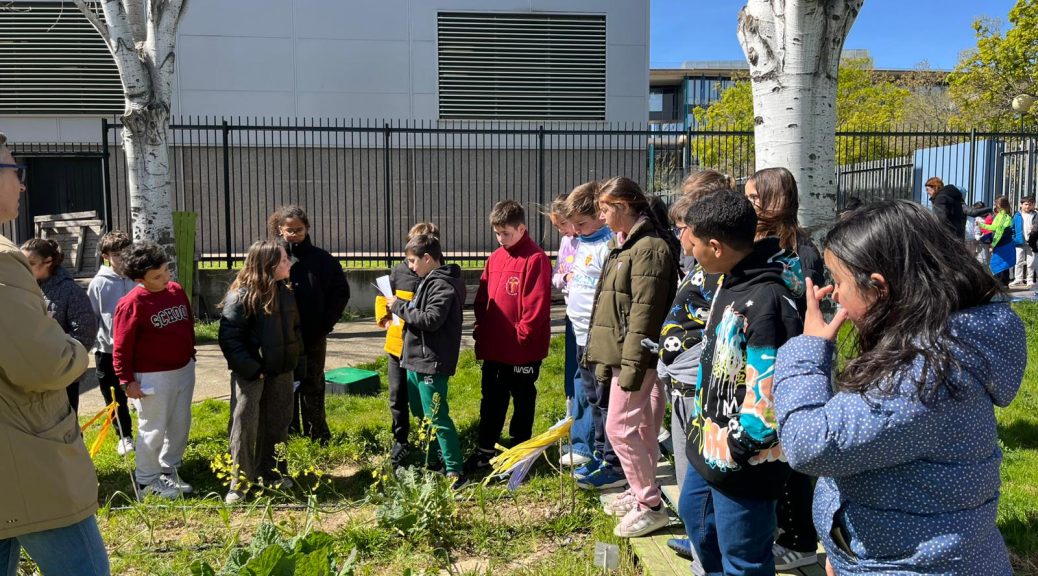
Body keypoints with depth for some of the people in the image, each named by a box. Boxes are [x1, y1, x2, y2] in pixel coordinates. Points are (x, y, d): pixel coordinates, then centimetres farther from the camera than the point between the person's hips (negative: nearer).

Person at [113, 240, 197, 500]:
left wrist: (190, 354, 19)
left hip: (184, 371, 7)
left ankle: (169, 471, 33)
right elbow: (121, 346, -14)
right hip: (153, 377, -7)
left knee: (180, 425, 15)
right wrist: (127, 380, -13)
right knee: (153, 430, 4)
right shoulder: (132, 303, -17)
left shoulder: (176, 290, 2)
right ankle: (147, 482, 21)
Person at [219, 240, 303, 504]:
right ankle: (239, 483, 11)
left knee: (277, 424, 14)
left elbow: (295, 329, 14)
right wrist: (250, 368, -21)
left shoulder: (285, 292, 6)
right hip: (251, 373, -6)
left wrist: (297, 363, 6)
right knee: (245, 427, 0)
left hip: (281, 372, 7)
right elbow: (229, 338, -17)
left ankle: (273, 473, 29)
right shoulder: (241, 295, -16)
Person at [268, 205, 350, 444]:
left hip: (313, 337, 0)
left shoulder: (321, 259, -1)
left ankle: (317, 440, 20)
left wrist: (326, 323, -2)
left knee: (312, 389, 9)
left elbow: (341, 292, 3)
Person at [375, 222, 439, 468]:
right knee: (398, 399, 14)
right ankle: (400, 442, 30)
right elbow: (382, 298, 14)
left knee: (422, 402, 5)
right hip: (397, 346, 4)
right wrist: (385, 320, -1)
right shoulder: (399, 272, 2)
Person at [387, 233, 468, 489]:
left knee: (437, 417, -8)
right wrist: (401, 309, 4)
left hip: (431, 362, -10)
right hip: (416, 360, 10)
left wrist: (400, 306, -15)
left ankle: (455, 471, -4)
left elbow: (431, 320, -24)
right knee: (423, 414, 20)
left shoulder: (443, 285, -16)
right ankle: (431, 458, 35)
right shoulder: (429, 281, 15)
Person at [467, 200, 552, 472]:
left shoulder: (535, 259, -14)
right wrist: (480, 327, 4)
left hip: (523, 350, -7)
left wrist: (523, 334, -17)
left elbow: (537, 303, -19)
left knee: (522, 401, 11)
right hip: (493, 347, 7)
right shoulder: (495, 258, 8)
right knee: (491, 399, 16)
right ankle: (485, 451, 28)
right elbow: (482, 297, 12)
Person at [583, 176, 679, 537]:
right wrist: (601, 354, 19)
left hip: (635, 356, -10)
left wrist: (632, 363, -23)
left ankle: (651, 506, 5)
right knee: (640, 428, 16)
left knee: (619, 427, -6)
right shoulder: (626, 244, 15)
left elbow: (645, 312, -22)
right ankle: (642, 495, 28)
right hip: (619, 353, 10)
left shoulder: (650, 247, -17)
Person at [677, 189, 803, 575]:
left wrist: (733, 449, -18)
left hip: (743, 462, -10)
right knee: (695, 515, 30)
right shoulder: (732, 281, 4)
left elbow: (769, 398, -29)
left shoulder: (767, 300, -28)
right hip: (711, 444, 10)